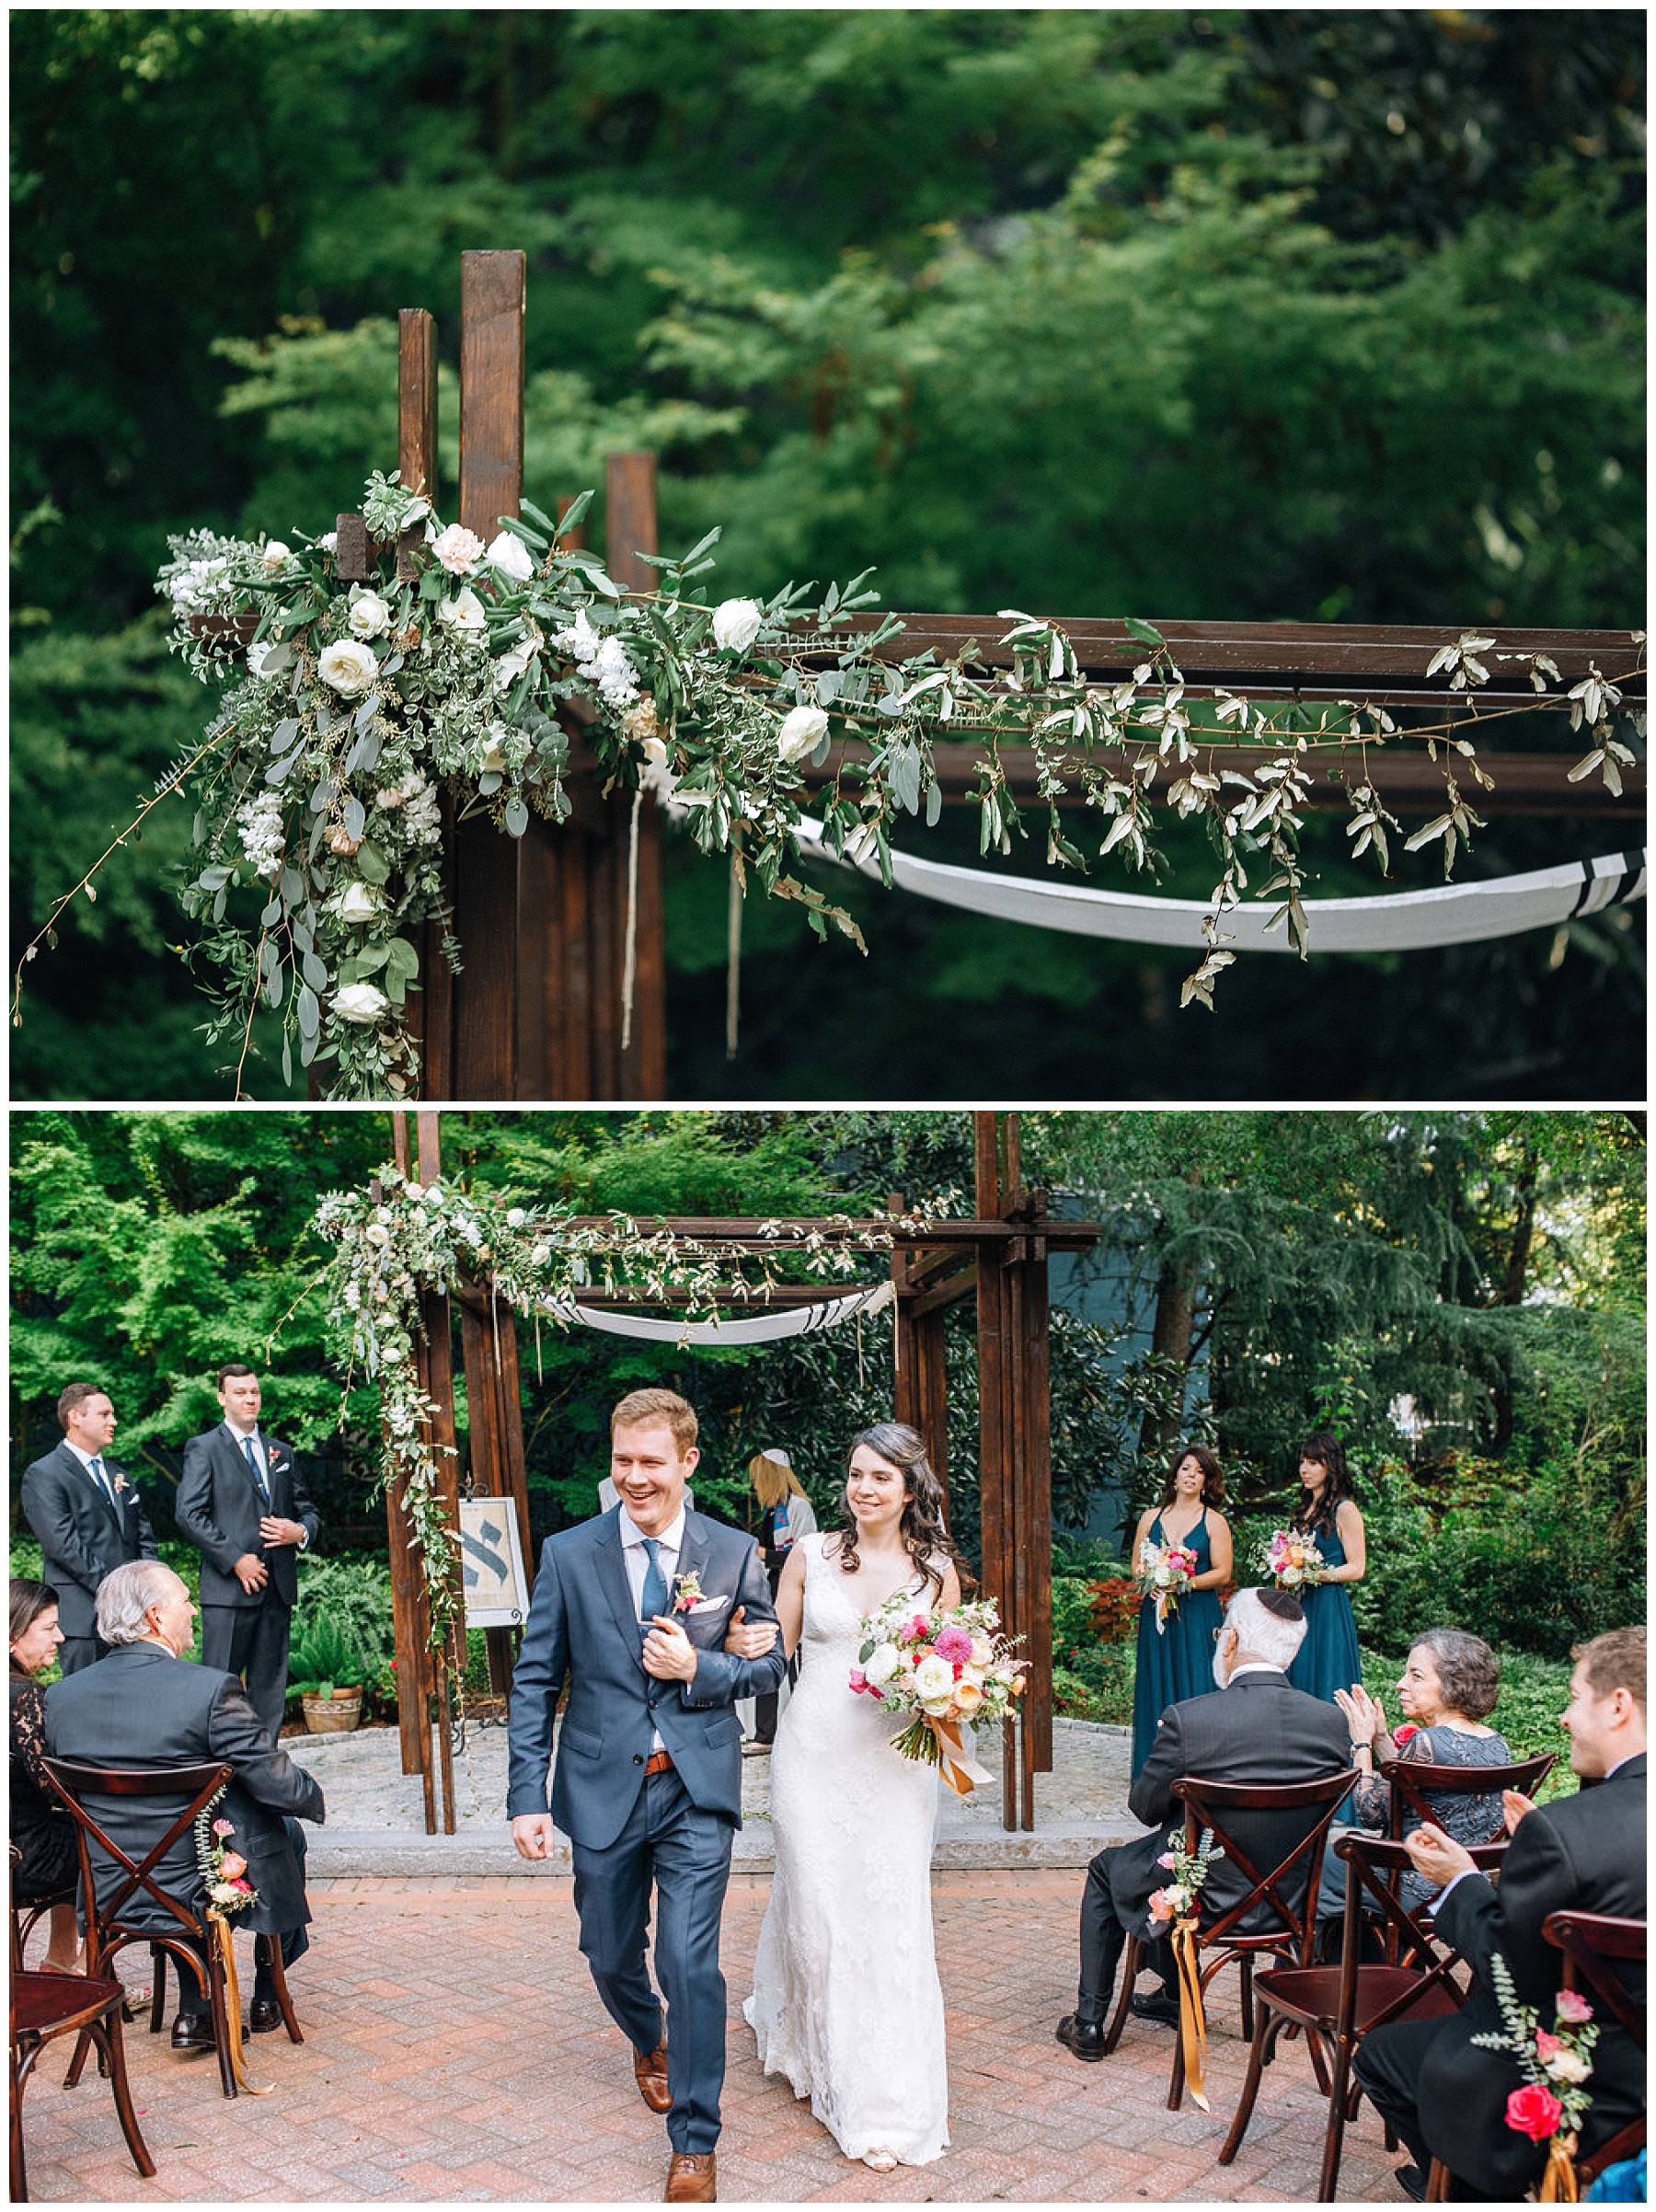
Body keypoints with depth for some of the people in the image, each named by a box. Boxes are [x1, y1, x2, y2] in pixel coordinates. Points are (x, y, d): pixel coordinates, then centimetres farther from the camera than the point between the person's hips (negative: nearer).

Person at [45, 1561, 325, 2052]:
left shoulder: (61, 1695, -5)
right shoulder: (211, 1689, -22)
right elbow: (276, 1783, -17)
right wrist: (313, 1796, 6)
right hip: (191, 1895, -5)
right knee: (285, 1830, 24)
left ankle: (195, 2011, 27)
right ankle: (268, 1996, 37)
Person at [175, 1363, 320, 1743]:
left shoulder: (281, 1452, 19)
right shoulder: (204, 1448, 2)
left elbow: (308, 1510, 23)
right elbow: (188, 1514, -8)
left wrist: (300, 1531, -1)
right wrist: (235, 1560, -14)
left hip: (277, 1586, 5)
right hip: (228, 1586, -5)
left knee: (270, 1685, 7)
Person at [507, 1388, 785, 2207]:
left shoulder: (735, 1554, -2)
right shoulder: (568, 1554, -2)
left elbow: (768, 1664, 5)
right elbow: (535, 1680, 0)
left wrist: (700, 1669, -15)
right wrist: (527, 1796, -6)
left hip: (697, 1791, -2)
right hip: (603, 1791, 2)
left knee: (691, 1962, -9)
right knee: (611, 1957, 16)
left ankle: (694, 2143, 7)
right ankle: (650, 2043, 50)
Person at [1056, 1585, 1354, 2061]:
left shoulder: (1188, 1719, -25)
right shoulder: (1331, 1722, -11)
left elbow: (1146, 1806, -11)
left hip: (1207, 1901, -5)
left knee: (1106, 1868, 27)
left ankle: (1089, 2022, 31)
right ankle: (1174, 1996, 46)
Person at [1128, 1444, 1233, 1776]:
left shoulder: (1214, 1521, 1)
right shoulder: (1151, 1518, 11)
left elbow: (1222, 1573, -5)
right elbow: (1136, 1566, 10)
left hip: (1198, 1616, -3)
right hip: (1157, 1614, 3)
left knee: (1196, 1688, -5)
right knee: (1158, 1690, 4)